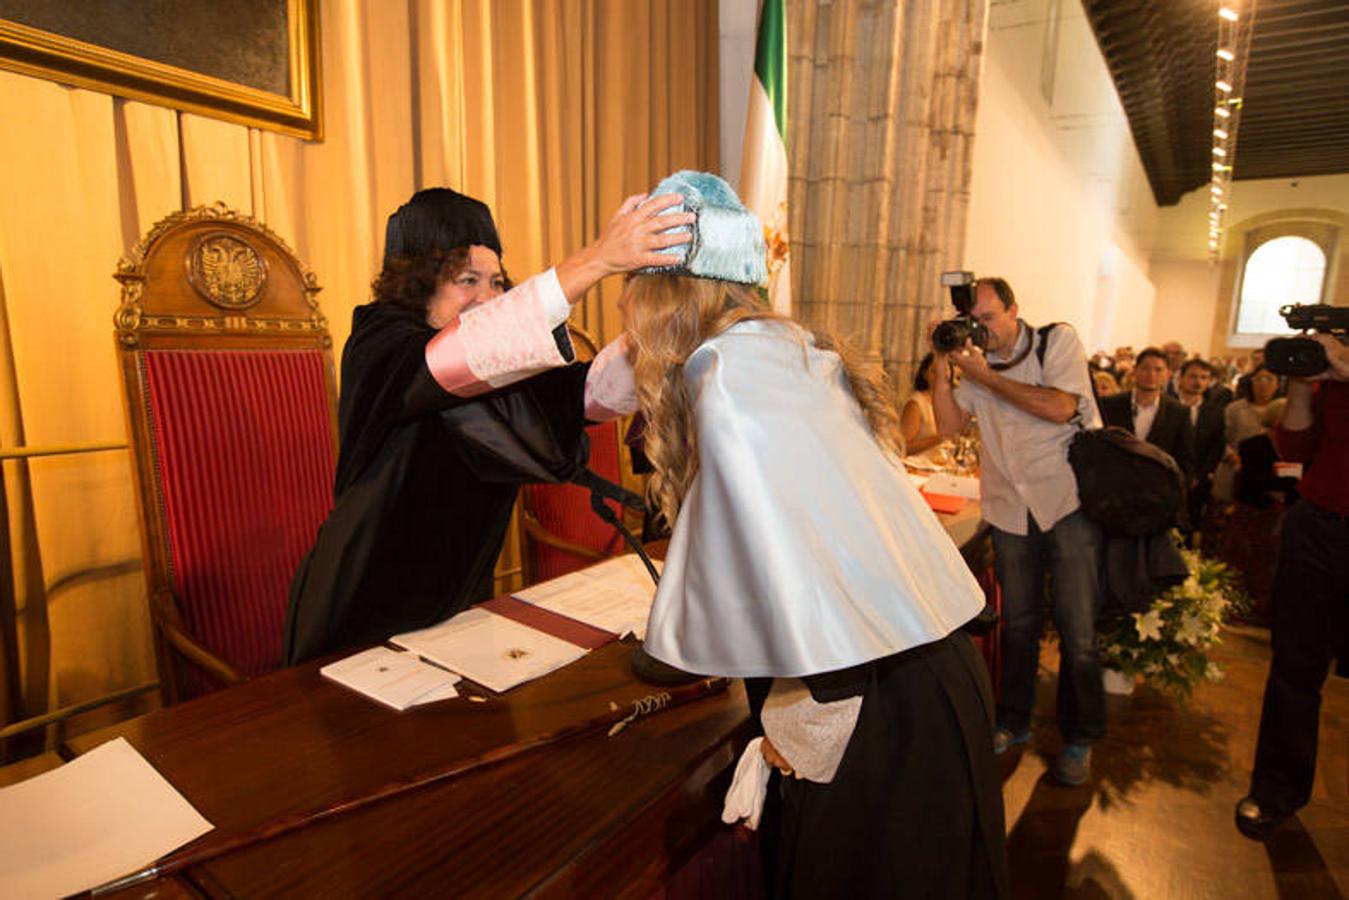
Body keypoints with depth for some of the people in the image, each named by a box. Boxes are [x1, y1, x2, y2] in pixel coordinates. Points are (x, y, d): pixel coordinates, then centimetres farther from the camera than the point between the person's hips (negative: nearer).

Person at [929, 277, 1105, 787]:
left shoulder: (1058, 341, -2)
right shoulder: (978, 362, 9)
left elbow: (1060, 407, -17)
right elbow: (949, 425, 0)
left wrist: (986, 376, -15)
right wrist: (941, 367, -9)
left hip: (1070, 500, -3)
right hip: (1010, 509, 4)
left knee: (1077, 631, 1)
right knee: (1018, 623, 12)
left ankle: (1079, 740, 20)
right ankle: (1013, 723, 28)